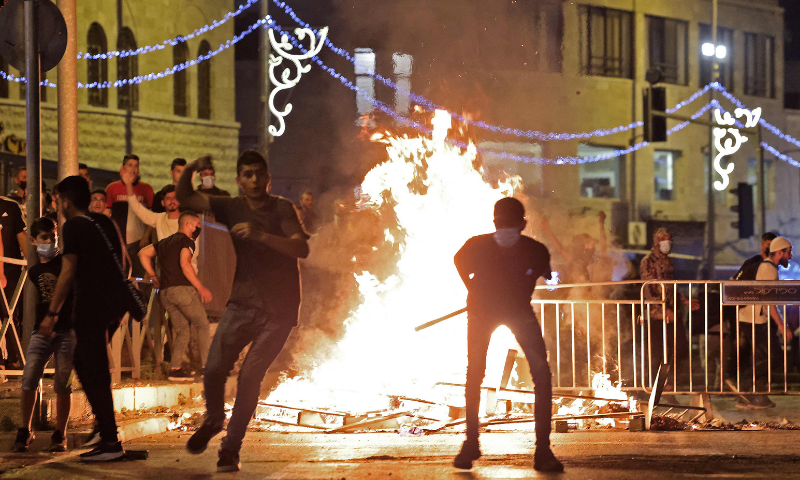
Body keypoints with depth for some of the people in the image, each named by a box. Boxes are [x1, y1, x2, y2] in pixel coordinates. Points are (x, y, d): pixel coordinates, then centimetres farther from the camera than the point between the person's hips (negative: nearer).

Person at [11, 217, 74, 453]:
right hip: (41, 330, 3)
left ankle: (59, 435, 9)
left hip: (67, 330, -3)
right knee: (29, 380, -9)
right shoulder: (34, 272, 13)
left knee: (63, 385, -2)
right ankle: (25, 431, 3)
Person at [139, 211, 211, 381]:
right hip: (182, 288, -7)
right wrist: (201, 288, -15)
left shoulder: (164, 242, 22)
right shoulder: (186, 241, -2)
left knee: (183, 330, 10)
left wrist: (153, 276, 25)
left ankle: (175, 369, -3)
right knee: (202, 325, 4)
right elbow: (184, 264, -17)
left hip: (165, 292, 7)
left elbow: (143, 253, 26)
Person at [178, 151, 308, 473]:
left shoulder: (281, 209, -4)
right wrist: (189, 171, -11)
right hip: (242, 304, 3)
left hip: (278, 310, -3)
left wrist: (261, 235, -29)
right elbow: (185, 198, 8)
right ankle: (213, 421, 20)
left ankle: (230, 449, 2)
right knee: (214, 368, -10)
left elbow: (302, 249, -18)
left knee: (250, 376, -9)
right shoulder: (232, 208, 7)